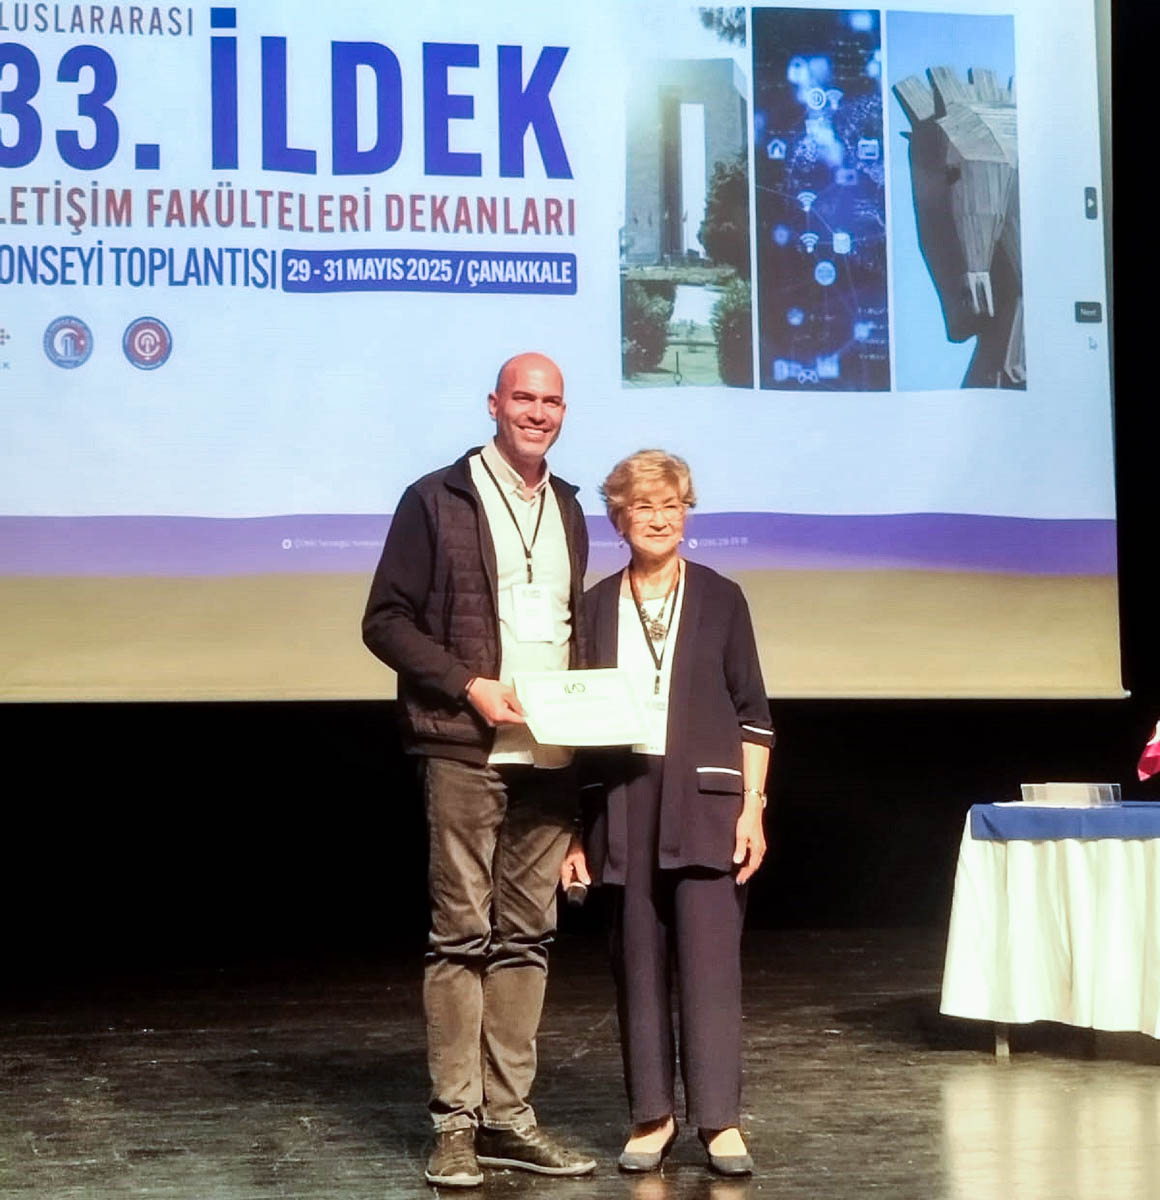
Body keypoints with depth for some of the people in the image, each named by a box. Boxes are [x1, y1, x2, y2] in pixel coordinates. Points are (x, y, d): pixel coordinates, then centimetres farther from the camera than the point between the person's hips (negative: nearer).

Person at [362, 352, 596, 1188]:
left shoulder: (566, 508, 17)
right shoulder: (436, 501, 0)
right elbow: (386, 620, -3)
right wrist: (467, 685, -14)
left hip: (550, 755, 5)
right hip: (467, 751, -5)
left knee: (528, 935, 7)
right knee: (462, 932, -3)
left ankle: (508, 1114, 13)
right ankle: (456, 1120, 1)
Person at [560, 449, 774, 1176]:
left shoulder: (719, 599, 5)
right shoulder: (596, 607, 9)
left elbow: (753, 713, 5)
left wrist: (752, 808, -3)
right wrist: (573, 830, 6)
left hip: (703, 798, -2)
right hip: (621, 798, 2)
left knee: (710, 957, -5)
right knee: (638, 960, 5)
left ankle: (721, 1120, -1)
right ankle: (653, 1114, 14)